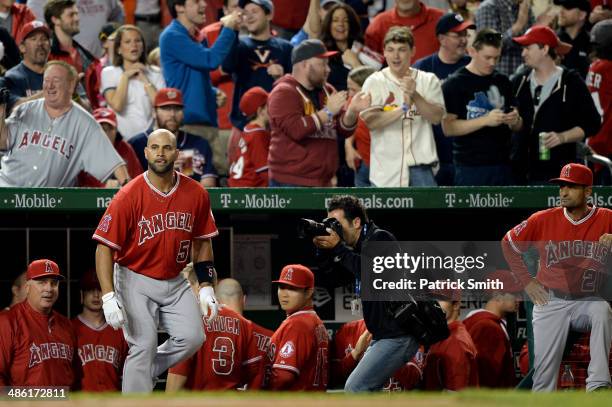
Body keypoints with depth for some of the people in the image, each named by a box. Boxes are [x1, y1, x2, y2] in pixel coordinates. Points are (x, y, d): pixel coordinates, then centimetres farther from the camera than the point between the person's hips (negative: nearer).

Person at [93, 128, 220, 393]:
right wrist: (108, 297, -25)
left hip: (175, 281, 5)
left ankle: (141, 373, 17)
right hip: (135, 281, -5)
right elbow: (104, 247, -17)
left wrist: (206, 288, 6)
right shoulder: (129, 196, -17)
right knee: (144, 345, -11)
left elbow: (202, 242, 10)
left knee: (192, 338, -6)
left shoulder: (196, 194, -3)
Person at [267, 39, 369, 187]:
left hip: (322, 182, 8)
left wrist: (352, 111, -9)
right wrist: (328, 111, -18)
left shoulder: (326, 91, 15)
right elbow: (296, 129, -23)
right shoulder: (284, 93, -9)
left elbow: (344, 130, 12)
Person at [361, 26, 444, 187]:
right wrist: (403, 108, -20)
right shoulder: (374, 82, 2)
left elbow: (436, 117, -4)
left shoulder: (428, 80, 7)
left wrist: (415, 95, -18)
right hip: (386, 167, -1)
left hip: (420, 164, 1)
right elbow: (369, 121, -11)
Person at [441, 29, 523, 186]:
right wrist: (486, 120, -20)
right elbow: (448, 128, -11)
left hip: (502, 165, 5)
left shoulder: (502, 82, 14)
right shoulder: (454, 83, -2)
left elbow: (518, 127, 21)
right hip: (470, 167, -5)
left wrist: (515, 121, -4)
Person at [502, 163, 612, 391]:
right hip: (550, 302, 1)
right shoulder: (543, 220, 1)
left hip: (586, 301, -1)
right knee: (545, 367, -10)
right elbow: (509, 244, 13)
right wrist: (526, 281, 7)